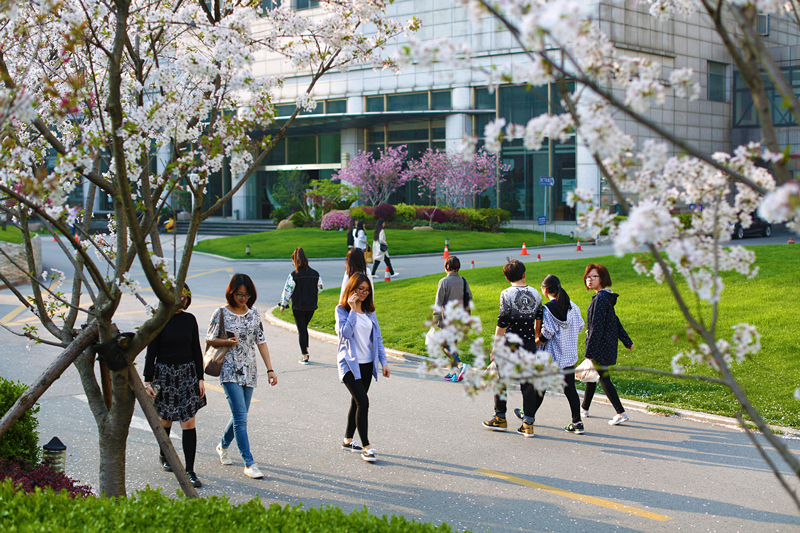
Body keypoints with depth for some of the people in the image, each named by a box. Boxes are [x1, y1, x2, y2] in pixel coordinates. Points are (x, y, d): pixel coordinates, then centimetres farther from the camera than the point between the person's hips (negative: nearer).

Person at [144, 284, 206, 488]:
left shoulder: (190, 319, 3)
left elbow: (196, 350, 8)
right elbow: (151, 353, -5)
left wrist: (200, 378, 5)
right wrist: (148, 381, -8)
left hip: (188, 374, 2)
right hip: (165, 374, -2)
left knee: (189, 422, -4)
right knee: (165, 419, 14)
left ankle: (190, 471, -1)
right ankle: (164, 456, 41)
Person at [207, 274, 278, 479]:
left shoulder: (253, 313, 6)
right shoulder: (222, 313, -6)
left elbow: (261, 341, 9)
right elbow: (209, 339, 1)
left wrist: (270, 369, 5)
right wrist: (227, 342, -18)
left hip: (249, 371, 5)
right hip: (230, 371, -5)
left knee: (240, 415, 13)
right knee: (241, 417, -12)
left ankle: (223, 446, 39)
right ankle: (249, 464, -10)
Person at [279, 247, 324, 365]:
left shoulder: (294, 275, -14)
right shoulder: (315, 274, -1)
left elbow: (287, 291, -9)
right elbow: (320, 288, 9)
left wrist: (283, 305, 5)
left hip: (298, 307, -4)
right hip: (311, 306, 4)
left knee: (301, 330, 4)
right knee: (304, 327, 23)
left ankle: (304, 356, 4)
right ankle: (305, 351, 23)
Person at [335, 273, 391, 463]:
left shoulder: (369, 311, 9)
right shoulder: (342, 310, -6)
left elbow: (377, 337, 11)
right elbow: (346, 333, -21)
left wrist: (383, 362, 7)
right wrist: (352, 310, -20)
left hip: (367, 364, 6)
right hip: (350, 364, -6)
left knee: (357, 402, 14)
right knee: (363, 402, -14)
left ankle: (348, 440, 28)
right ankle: (366, 447, -9)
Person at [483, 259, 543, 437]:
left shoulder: (507, 294, -11)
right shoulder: (535, 294, 4)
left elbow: (502, 323, -13)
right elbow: (539, 321, 12)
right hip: (529, 345, 4)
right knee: (528, 383, 7)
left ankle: (500, 418, 20)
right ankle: (528, 423, 5)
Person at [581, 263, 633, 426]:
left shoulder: (601, 299, -21)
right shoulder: (606, 297, 10)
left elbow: (597, 327, -23)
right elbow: (616, 321, 17)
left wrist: (590, 352, -21)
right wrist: (627, 341, 23)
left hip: (600, 346, -10)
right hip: (608, 344, 10)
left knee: (604, 378, -4)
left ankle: (621, 413, -1)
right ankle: (584, 408, 31)